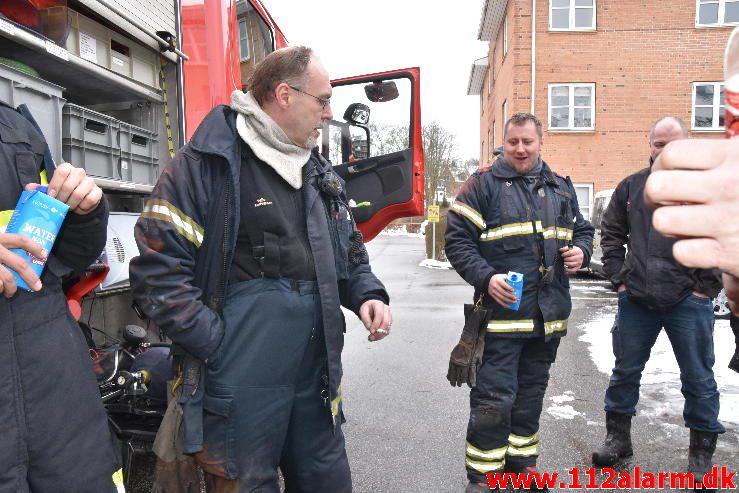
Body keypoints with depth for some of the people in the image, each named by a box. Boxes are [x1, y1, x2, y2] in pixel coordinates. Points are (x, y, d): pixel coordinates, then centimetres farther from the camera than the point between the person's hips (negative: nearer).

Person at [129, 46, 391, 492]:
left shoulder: (321, 174, 12)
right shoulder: (207, 164, -11)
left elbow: (349, 251, 21)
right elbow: (158, 268, -14)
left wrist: (368, 295, 2)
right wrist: (217, 343, -17)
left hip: (317, 374, 7)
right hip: (241, 383, -6)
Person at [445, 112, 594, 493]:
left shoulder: (560, 187, 14)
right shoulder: (484, 183, -3)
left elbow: (582, 230, 25)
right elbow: (457, 239, -8)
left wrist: (580, 251, 2)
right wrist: (486, 277, -20)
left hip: (549, 314, 6)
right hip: (501, 310, -5)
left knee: (531, 394, 18)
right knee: (494, 399, -2)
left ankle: (521, 462, 36)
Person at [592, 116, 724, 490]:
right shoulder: (631, 186, 9)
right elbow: (611, 234, 14)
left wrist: (705, 287, -8)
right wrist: (619, 278, 6)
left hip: (689, 303, -3)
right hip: (636, 301, 3)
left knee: (698, 379, 9)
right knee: (625, 371, 12)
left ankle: (701, 453, 26)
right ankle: (618, 438, 30)